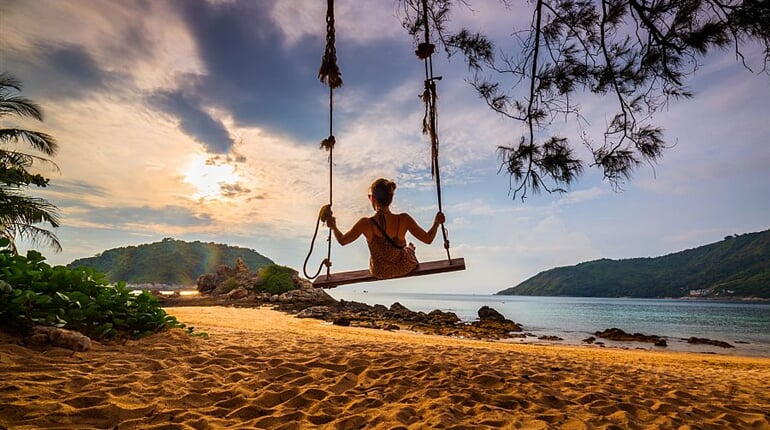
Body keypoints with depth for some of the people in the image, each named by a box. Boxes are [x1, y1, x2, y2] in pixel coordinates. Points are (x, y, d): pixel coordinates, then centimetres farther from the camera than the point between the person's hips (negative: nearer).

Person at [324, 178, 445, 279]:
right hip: (405, 268, 0)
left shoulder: (365, 224, -28)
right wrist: (436, 223, 1)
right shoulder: (404, 220, -28)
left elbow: (342, 241, -12)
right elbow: (428, 239, -16)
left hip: (379, 273, 1)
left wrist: (334, 227, 7)